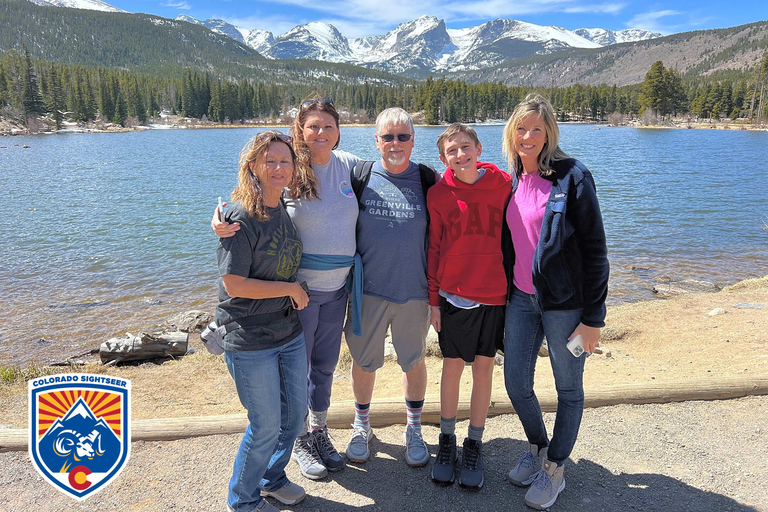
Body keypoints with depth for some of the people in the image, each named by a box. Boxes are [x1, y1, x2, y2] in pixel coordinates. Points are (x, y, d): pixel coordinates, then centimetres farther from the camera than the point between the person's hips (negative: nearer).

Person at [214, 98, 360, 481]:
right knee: (297, 366, 10)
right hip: (298, 287, -4)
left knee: (325, 364, 19)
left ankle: (319, 431, 39)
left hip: (337, 287, 5)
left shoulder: (350, 165, 2)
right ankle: (300, 440, 32)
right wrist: (221, 223, -31)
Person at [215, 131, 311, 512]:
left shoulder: (286, 210, 6)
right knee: (266, 425, 5)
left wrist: (295, 292, 10)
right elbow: (234, 283, -21)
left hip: (289, 331, 7)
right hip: (250, 340, -7)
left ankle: (273, 478, 43)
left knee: (295, 413, 18)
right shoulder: (242, 218, -17)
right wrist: (290, 289, -14)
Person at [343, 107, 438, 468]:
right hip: (368, 289, 0)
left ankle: (414, 430, 34)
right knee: (364, 361, 11)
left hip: (413, 290, 0)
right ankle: (361, 427, 35)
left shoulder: (428, 180, -1)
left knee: (414, 361, 13)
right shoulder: (359, 177, -2)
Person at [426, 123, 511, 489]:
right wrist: (433, 300, 3)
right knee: (453, 366, 8)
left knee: (484, 367, 9)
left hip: (495, 294, 0)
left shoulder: (504, 184, -2)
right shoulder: (438, 195, -2)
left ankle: (475, 443, 25)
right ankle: (447, 438, 27)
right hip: (454, 294, 0)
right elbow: (433, 249, 3)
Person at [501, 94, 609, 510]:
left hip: (564, 301, -5)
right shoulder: (510, 181, 7)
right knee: (516, 382, 10)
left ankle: (554, 469, 29)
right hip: (520, 299, 6)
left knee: (569, 388, 10)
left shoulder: (572, 177, -11)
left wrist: (593, 317, -13)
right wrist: (502, 296, 15)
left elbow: (594, 249, -12)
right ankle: (537, 446, 38)